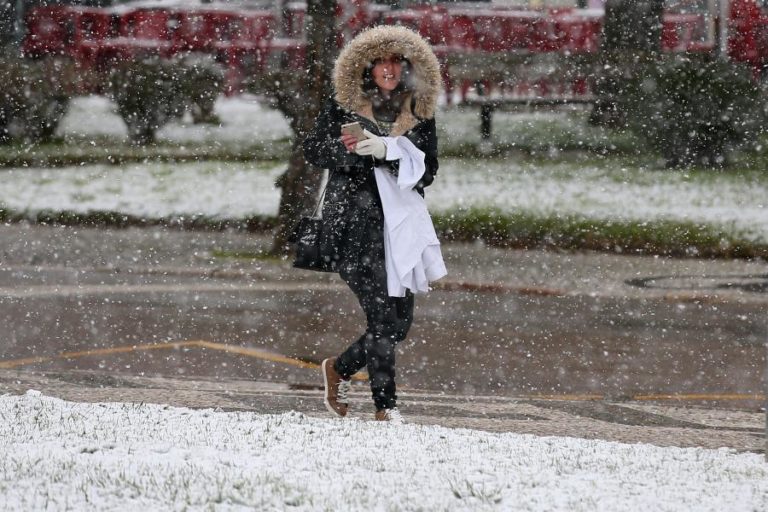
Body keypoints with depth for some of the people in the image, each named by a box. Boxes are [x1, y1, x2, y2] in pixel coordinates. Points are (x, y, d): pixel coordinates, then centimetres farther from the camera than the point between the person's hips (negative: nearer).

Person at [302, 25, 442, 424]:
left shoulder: (419, 111, 10)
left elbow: (428, 168, 3)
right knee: (382, 312, -14)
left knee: (400, 319, 4)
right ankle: (385, 405, -9)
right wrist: (346, 149, -15)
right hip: (354, 220, -5)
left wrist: (387, 152, -13)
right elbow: (313, 151, 5)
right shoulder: (345, 105, 2)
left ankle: (340, 369, 28)